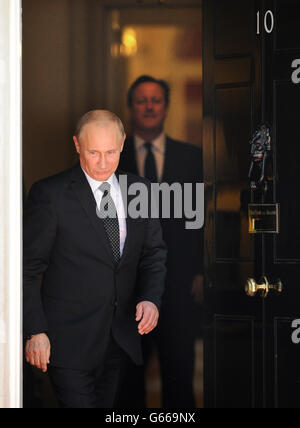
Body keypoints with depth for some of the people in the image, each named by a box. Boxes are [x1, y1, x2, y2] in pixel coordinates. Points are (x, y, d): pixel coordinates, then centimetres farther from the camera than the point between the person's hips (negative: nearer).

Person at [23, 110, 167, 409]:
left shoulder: (140, 190, 7)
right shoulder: (49, 194, -9)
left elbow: (154, 252, 14)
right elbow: (28, 268, -7)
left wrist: (151, 298, -5)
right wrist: (35, 332, -12)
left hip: (121, 336, 5)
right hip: (69, 339, -5)